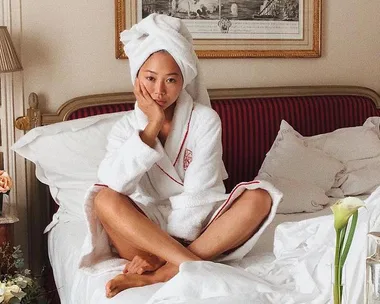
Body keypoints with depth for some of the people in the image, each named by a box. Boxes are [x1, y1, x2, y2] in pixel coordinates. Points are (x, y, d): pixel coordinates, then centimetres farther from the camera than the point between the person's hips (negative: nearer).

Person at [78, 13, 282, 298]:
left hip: (197, 226, 0)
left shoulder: (205, 119, -7)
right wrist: (152, 125, -21)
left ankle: (161, 273, -32)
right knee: (104, 199, -26)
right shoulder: (126, 127, 0)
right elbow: (113, 183, -20)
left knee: (260, 197, -25)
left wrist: (157, 250, -22)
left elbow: (197, 193, -14)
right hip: (149, 227, 1)